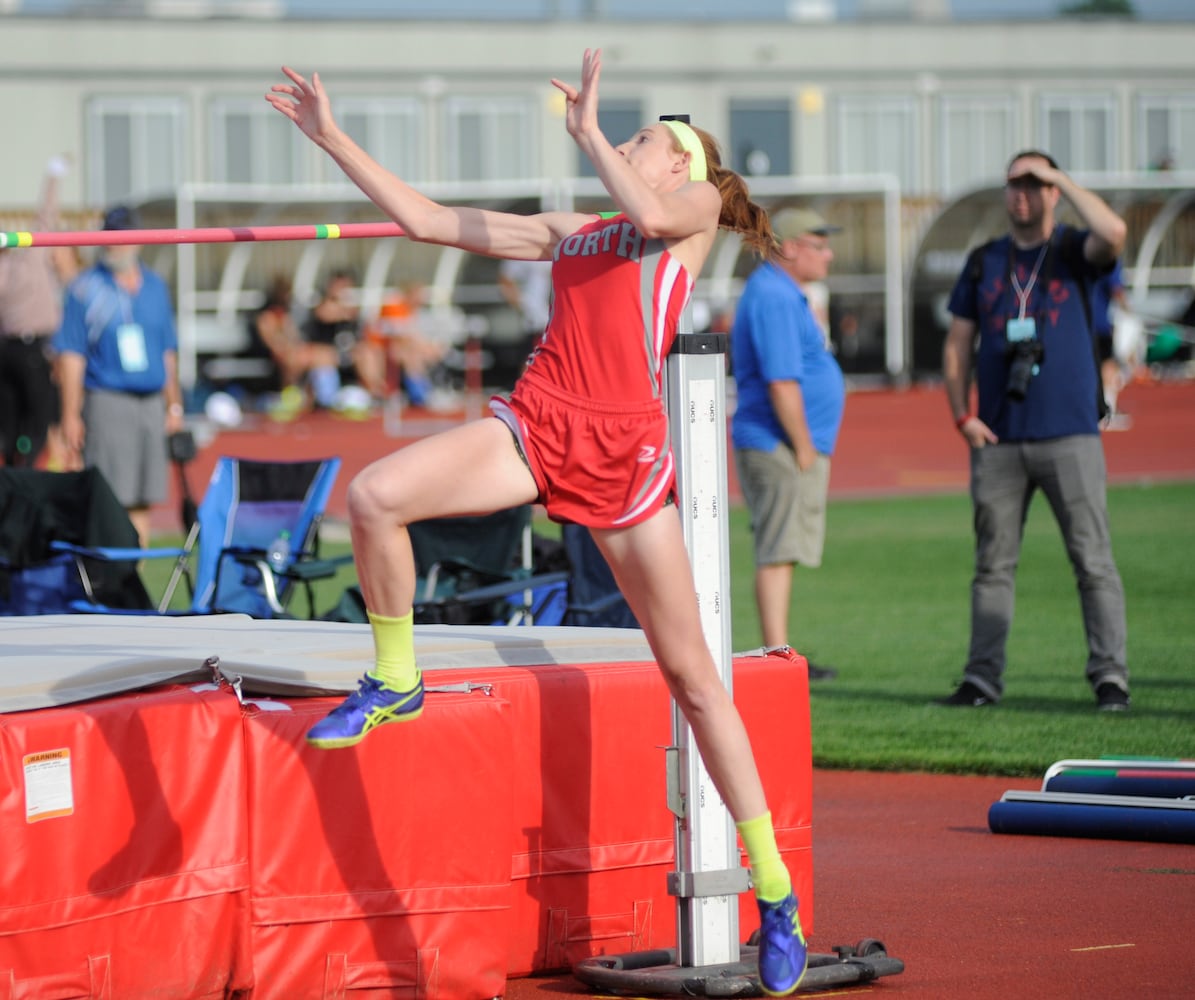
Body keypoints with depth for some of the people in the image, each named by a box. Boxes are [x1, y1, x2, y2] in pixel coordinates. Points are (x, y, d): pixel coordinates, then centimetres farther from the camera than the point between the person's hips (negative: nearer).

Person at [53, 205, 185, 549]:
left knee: (141, 502, 5)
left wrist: (173, 404, 15)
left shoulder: (155, 287, 13)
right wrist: (71, 415, -10)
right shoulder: (85, 289, -1)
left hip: (152, 403, 5)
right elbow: (71, 356, -4)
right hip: (107, 401, -5)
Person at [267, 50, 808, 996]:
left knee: (691, 675, -1)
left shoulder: (697, 207, 12)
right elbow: (427, 220, 23)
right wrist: (333, 139, 21)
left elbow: (650, 216, -14)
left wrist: (588, 131, -5)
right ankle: (395, 680, -2)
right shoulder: (567, 231, 25)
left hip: (624, 447, -4)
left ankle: (775, 891, 6)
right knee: (375, 495, -24)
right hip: (534, 422, 4)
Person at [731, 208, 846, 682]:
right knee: (778, 553, -10)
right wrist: (804, 448, -18)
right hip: (780, 447, -11)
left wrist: (811, 449, 21)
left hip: (791, 447, 11)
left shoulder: (785, 295, 19)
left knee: (781, 552, 12)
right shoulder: (774, 298, -16)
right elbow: (781, 382, -22)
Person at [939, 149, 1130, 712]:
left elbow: (1113, 233, -20)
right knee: (992, 564, 5)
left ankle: (1110, 675, -3)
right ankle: (983, 678, 8)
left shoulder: (1073, 252, 4)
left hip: (1069, 434, -3)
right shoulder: (984, 262, 13)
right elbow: (957, 344, 14)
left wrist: (1059, 178, -10)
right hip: (998, 440, 3)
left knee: (1093, 560, -5)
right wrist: (962, 416, 2)